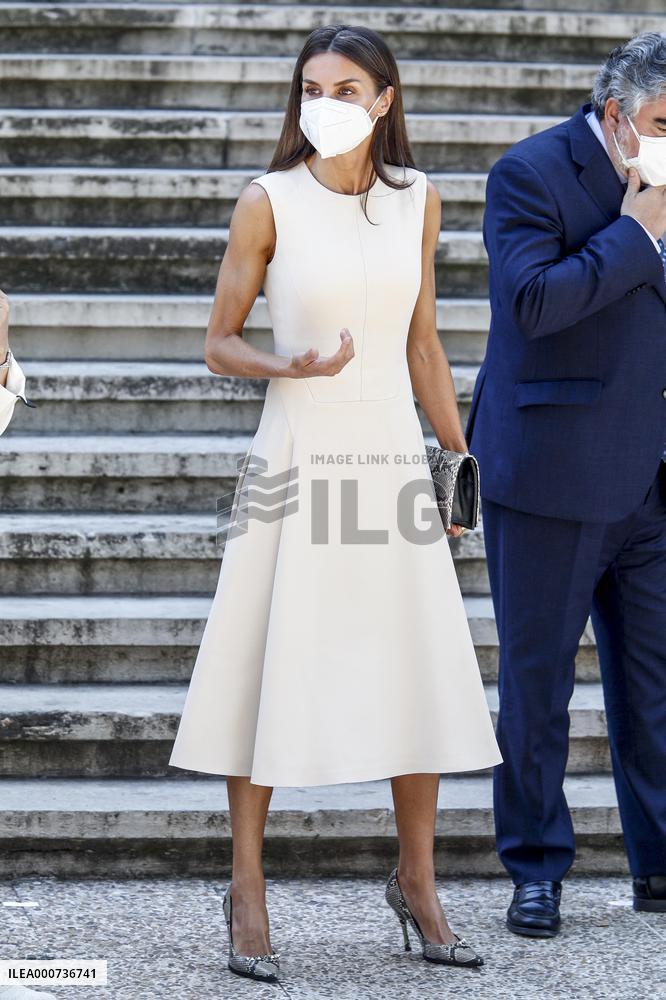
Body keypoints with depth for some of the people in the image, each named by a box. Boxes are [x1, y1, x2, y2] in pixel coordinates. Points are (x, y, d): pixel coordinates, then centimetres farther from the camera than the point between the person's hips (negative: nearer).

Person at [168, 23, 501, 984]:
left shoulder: (416, 198, 7)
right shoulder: (268, 202, -4)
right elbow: (220, 343, 1)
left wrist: (464, 461, 13)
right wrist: (291, 366, -18)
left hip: (394, 457, 4)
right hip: (297, 459, -3)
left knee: (423, 678, 4)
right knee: (271, 670, -1)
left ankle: (418, 883, 19)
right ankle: (247, 889, 11)